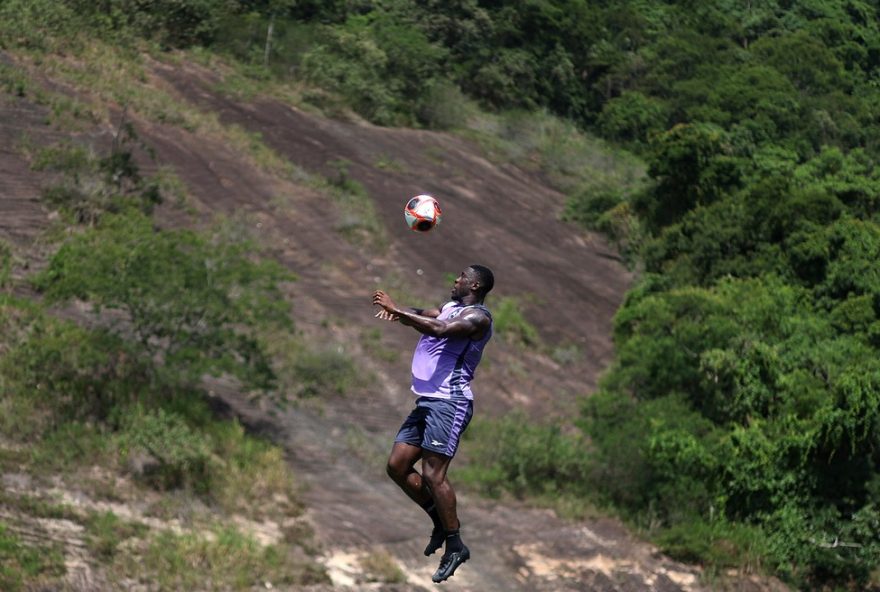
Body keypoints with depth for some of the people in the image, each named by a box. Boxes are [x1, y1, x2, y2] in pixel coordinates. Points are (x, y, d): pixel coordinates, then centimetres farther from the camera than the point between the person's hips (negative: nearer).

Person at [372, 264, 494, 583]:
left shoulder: (478, 316, -9)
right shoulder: (449, 307, 21)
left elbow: (440, 329, -26)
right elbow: (424, 316, 5)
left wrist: (396, 310, -25)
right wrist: (395, 310, -17)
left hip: (450, 402, -9)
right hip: (427, 400, 9)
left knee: (432, 474, -14)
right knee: (397, 466, 6)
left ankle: (455, 545, -7)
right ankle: (441, 520, 19)